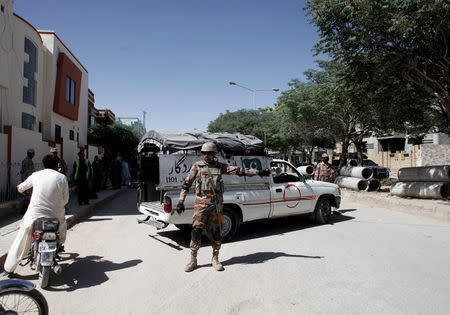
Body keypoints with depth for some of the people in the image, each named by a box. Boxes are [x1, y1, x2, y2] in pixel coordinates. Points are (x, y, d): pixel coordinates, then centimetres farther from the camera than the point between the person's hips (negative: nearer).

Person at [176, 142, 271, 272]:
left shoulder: (220, 166, 9)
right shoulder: (197, 166, 4)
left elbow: (238, 170, 6)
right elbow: (186, 184, 4)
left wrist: (259, 172, 3)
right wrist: (181, 201, -3)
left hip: (216, 203, 2)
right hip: (201, 202, -2)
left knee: (215, 232, 4)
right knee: (196, 230, -6)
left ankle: (215, 259, 20)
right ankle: (193, 260, 9)